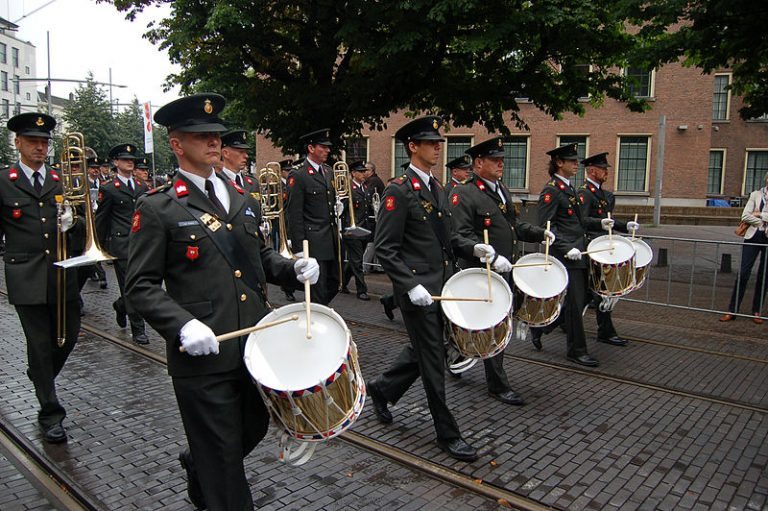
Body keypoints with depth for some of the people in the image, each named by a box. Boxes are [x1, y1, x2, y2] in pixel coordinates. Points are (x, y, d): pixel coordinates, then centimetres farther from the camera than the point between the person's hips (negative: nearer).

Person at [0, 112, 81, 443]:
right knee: (40, 344, 2)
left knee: (68, 336, 10)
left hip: (63, 274, 4)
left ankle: (40, 376, 42)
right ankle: (50, 413, 14)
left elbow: (81, 225, 12)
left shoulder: (61, 181, 11)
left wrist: (72, 224, -9)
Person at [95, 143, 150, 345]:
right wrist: (101, 248, 1)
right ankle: (137, 330, 4)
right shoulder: (108, 189, -1)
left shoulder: (142, 187, 14)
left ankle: (121, 306, 38)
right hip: (120, 244, -5)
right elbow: (101, 220, 1)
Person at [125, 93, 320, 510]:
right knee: (224, 456, 7)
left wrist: (293, 267, 0)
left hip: (255, 346, 7)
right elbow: (141, 286, -9)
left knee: (254, 428, 23)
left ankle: (197, 467, 52)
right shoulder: (157, 208, -7)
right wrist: (182, 325, -24)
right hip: (203, 353, -6)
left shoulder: (243, 200, 11)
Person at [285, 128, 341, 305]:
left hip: (332, 240, 8)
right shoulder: (298, 175, -11)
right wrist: (299, 248, -15)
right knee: (319, 291, -1)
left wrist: (337, 206, 8)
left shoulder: (328, 171, 13)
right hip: (313, 242, -8)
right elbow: (294, 214, -14)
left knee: (334, 284, 15)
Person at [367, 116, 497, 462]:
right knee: (433, 359, 1)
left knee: (423, 351, 19)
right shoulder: (399, 191, -13)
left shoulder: (437, 188, 13)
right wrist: (411, 286, -24)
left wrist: (472, 248, 6)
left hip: (441, 284, 9)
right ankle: (447, 434, 16)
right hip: (418, 288, -9)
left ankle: (381, 388, 41)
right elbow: (385, 248, -17)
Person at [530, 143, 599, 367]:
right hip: (565, 256, -10)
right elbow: (546, 226, -18)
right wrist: (566, 248, -25)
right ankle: (576, 350, 12)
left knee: (578, 300, 13)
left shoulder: (568, 188, 17)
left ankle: (539, 325, 28)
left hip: (578, 254, 10)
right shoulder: (551, 190, -12)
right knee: (574, 302, -2)